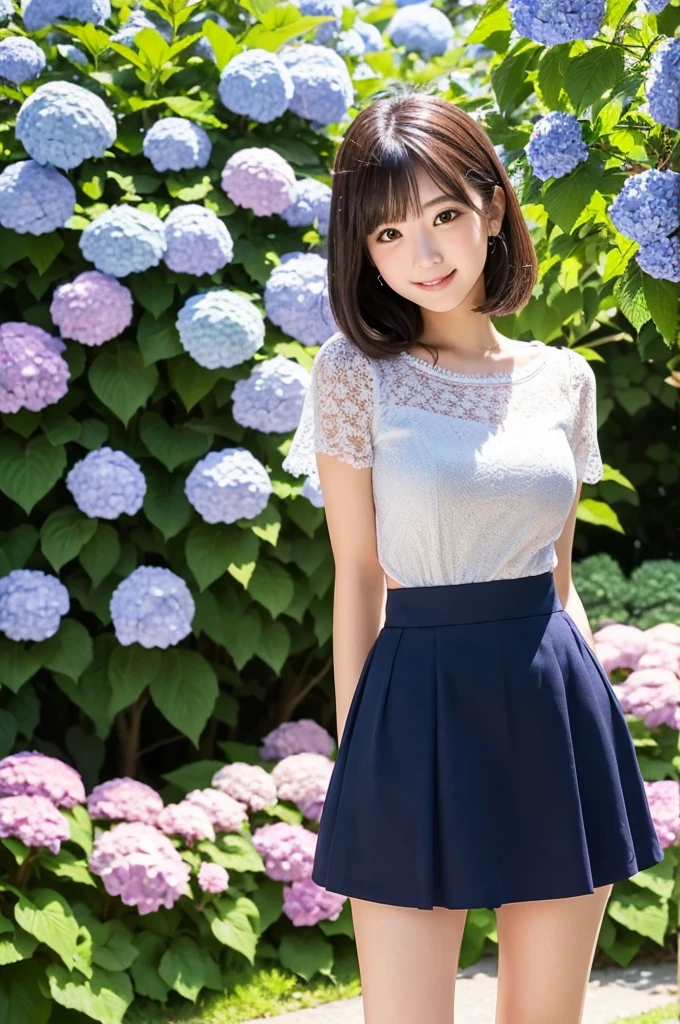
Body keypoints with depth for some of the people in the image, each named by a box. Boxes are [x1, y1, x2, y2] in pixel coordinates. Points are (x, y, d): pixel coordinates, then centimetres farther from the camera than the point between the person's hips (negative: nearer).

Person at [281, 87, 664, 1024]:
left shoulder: (563, 379, 6)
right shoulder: (355, 374, -3)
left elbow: (558, 575, 13)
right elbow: (358, 575, -2)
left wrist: (596, 721, 11)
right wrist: (356, 750, -4)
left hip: (558, 709, 3)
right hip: (418, 711, -3)